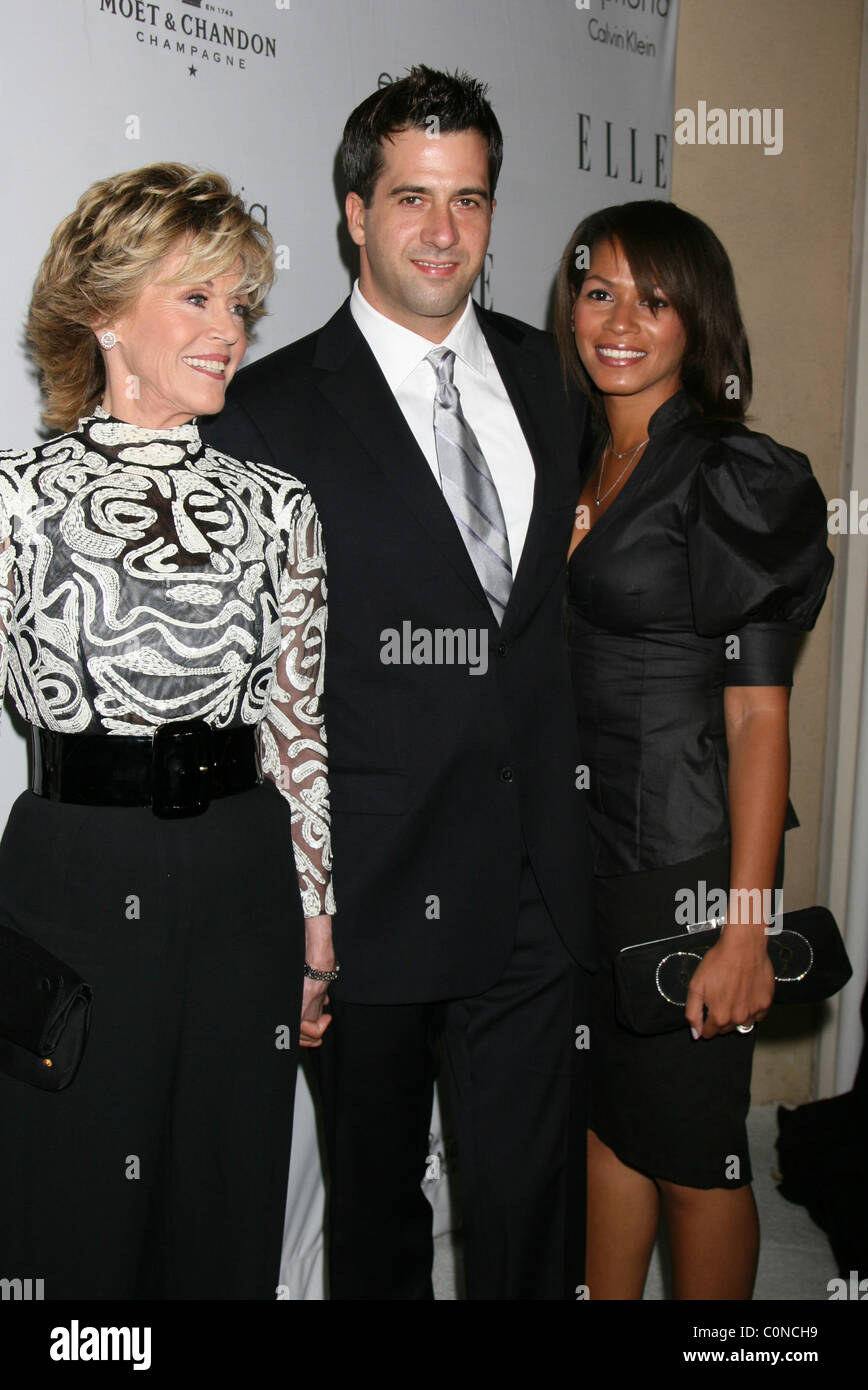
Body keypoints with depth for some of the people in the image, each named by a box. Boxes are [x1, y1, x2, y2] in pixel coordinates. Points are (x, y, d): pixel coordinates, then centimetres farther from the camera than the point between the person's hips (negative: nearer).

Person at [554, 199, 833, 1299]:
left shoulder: (734, 480, -12)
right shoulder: (577, 464, 9)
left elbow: (758, 719, -15)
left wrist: (745, 927, -18)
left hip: (683, 862, -6)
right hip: (578, 851, 7)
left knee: (691, 1154, 10)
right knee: (606, 1116, 19)